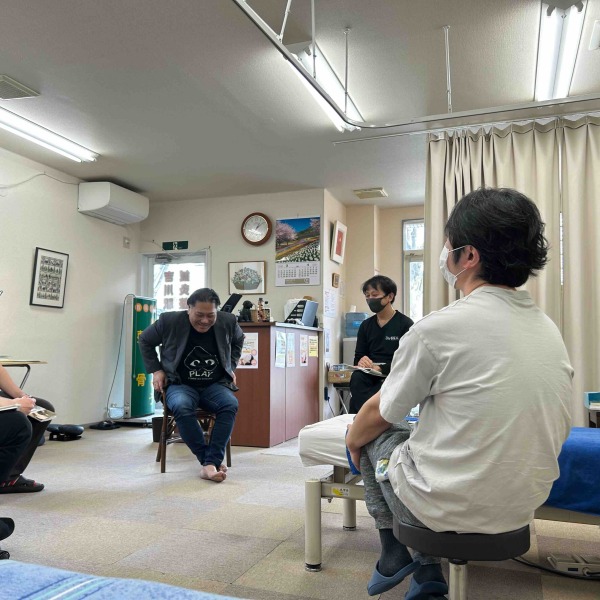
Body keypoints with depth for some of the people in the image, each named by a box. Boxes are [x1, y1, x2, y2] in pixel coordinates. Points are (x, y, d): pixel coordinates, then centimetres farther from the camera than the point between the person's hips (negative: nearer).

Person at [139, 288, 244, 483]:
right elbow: (145, 340, 7)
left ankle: (210, 464, -31)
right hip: (180, 385, -1)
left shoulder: (228, 321, -6)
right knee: (182, 407, -37)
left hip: (215, 385, 2)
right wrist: (155, 370, 0)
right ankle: (210, 461, -28)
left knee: (230, 404, -32)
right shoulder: (169, 321, -12)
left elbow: (238, 341, 18)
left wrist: (232, 367, 10)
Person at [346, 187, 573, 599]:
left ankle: (393, 555, 25)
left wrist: (353, 439, 15)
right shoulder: (550, 330, 0)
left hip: (449, 507, -6)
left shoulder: (440, 327, -20)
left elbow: (379, 415, -6)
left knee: (374, 434, 17)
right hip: (524, 508, 6)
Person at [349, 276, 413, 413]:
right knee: (357, 378, -31)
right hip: (370, 376, 5)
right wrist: (361, 362, -12)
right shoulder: (366, 325, 16)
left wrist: (381, 368, -24)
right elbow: (358, 357, 14)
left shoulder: (405, 324, -2)